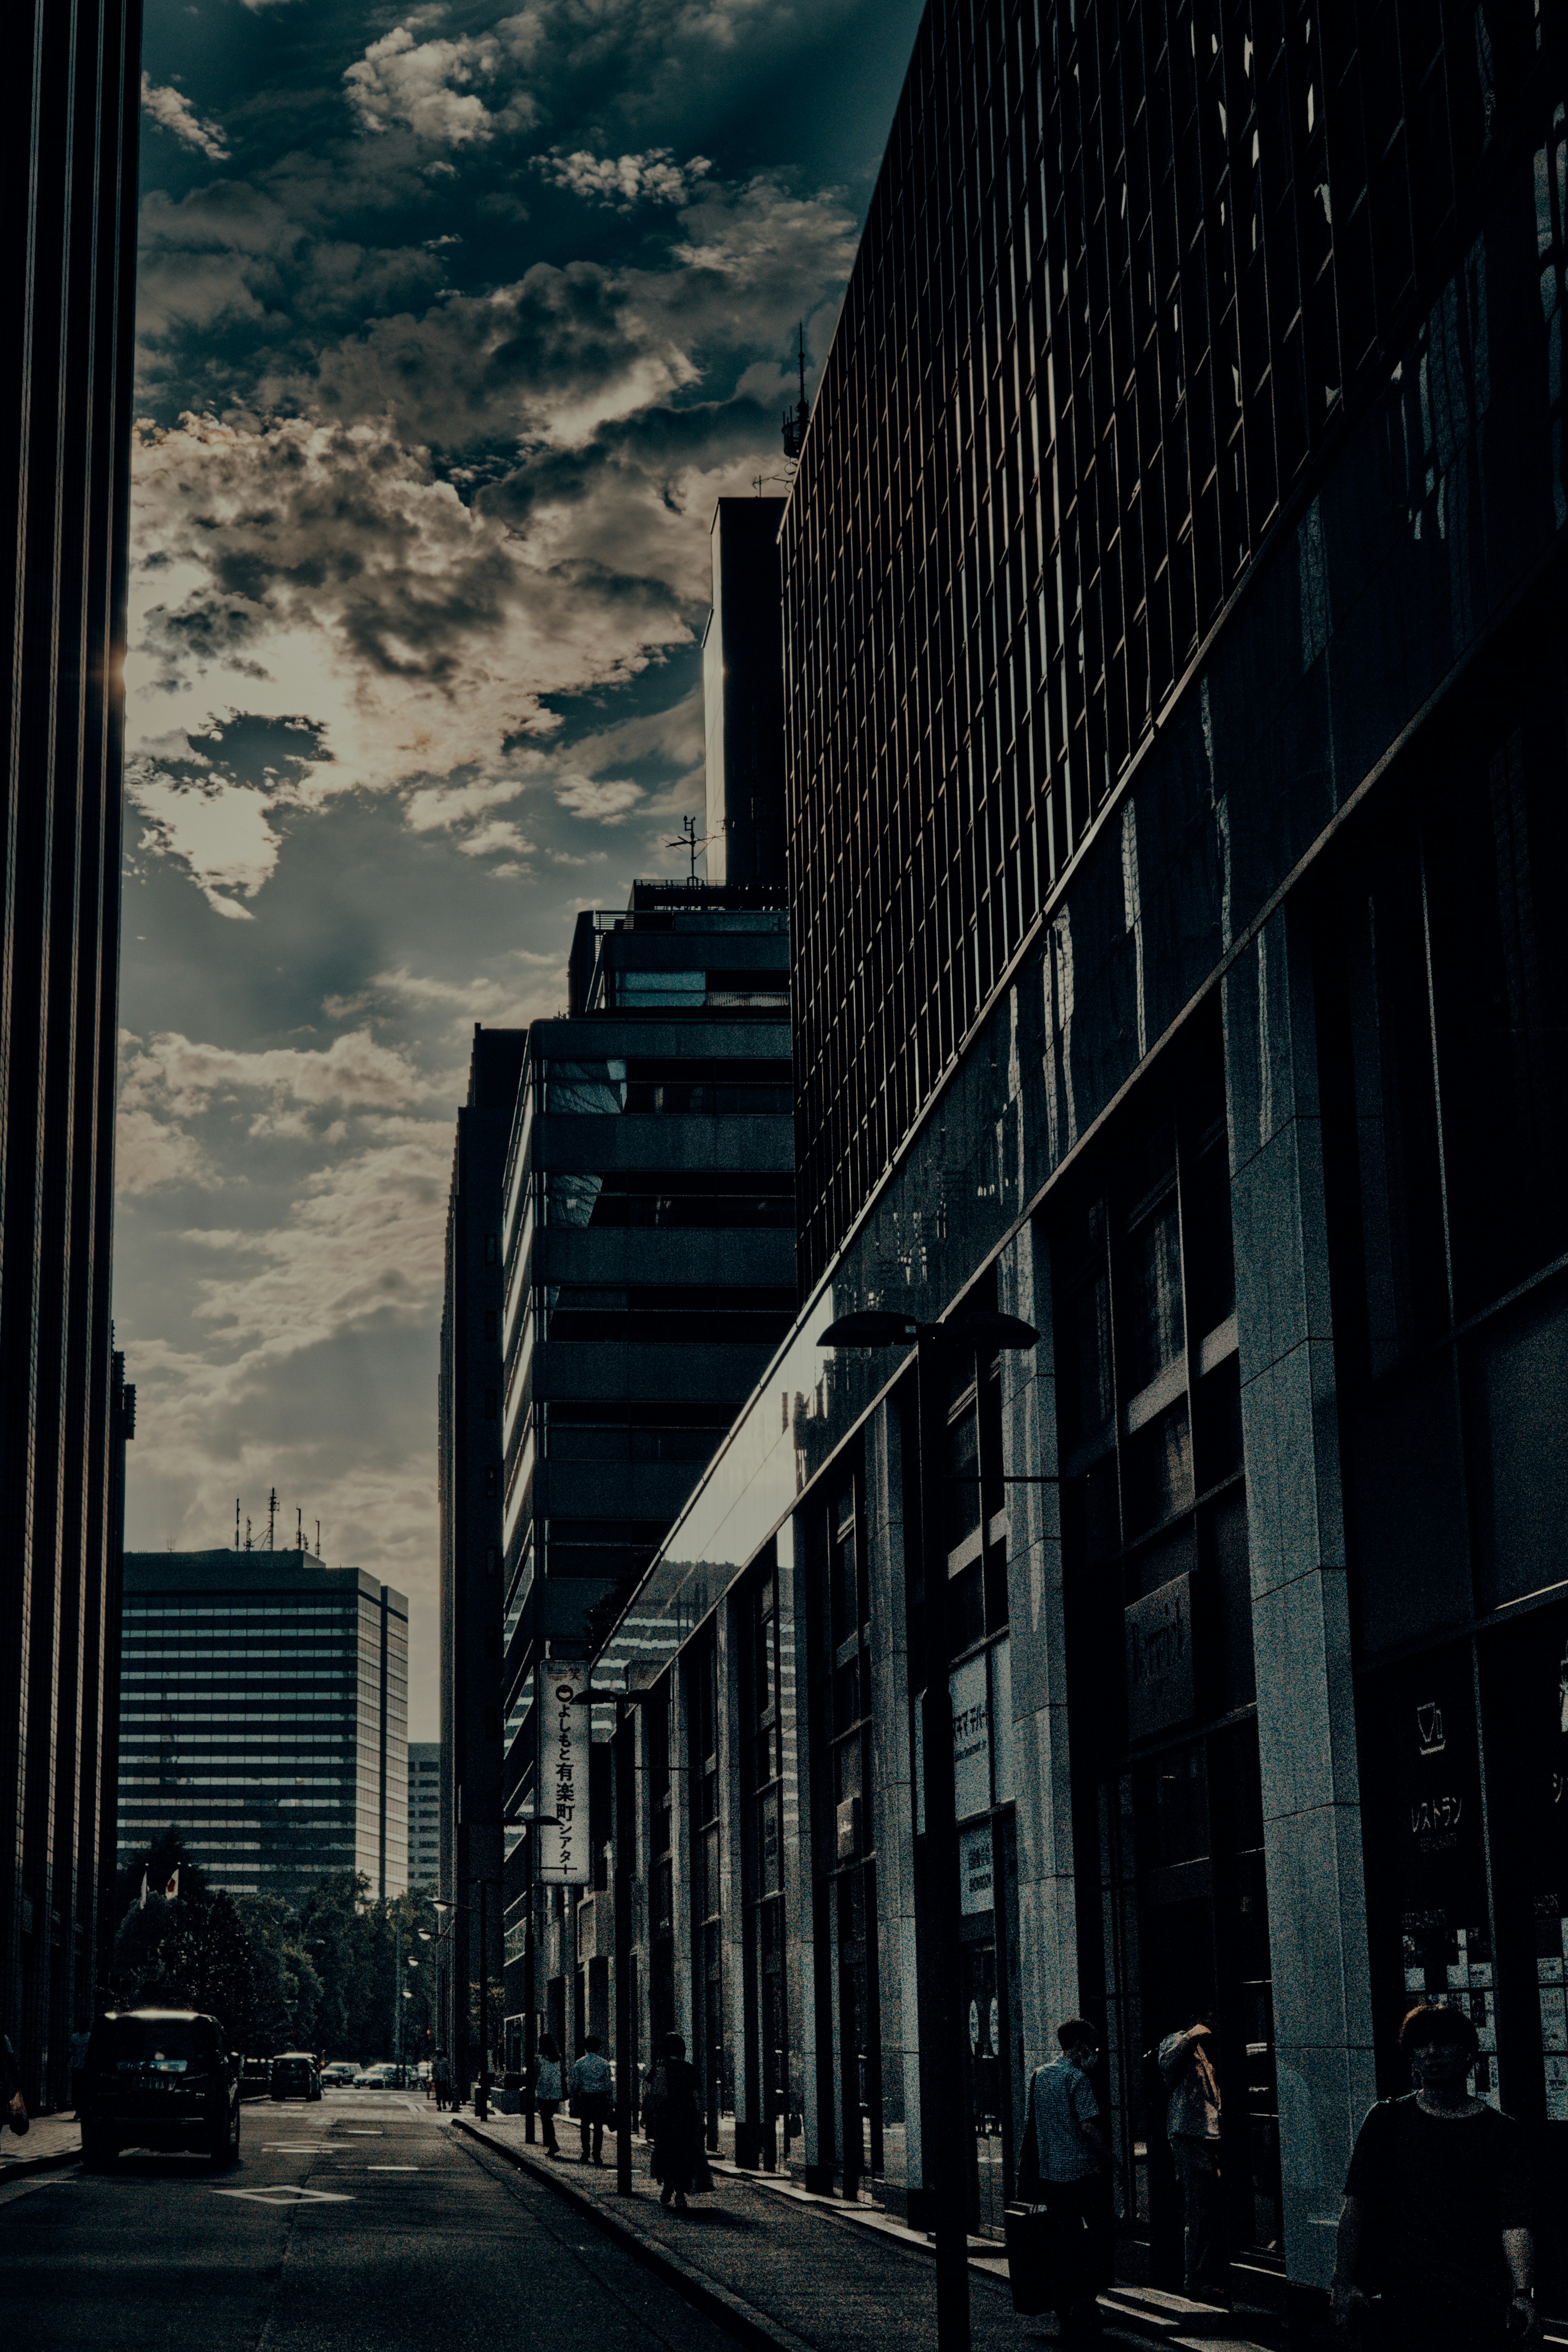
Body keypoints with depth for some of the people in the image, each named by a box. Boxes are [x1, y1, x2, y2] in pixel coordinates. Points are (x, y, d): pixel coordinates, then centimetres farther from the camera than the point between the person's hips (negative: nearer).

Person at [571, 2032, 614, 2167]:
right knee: (599, 2128, 4)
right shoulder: (604, 2063, -1)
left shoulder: (580, 2063, -1)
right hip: (600, 2098, 0)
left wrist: (574, 2104, 7)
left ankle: (586, 2155, 7)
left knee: (585, 2127, 9)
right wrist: (608, 2104, 7)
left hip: (585, 2098, 0)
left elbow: (575, 2085, 0)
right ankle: (597, 2155, 1)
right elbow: (608, 2084, 0)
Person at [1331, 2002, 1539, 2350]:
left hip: (1479, 2298, 0)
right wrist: (1344, 2281, -4)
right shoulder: (1388, 2119, 8)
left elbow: (1515, 2223, -3)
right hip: (1402, 2289, 0)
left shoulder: (1502, 2132, 6)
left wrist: (1522, 2295, -17)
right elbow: (1355, 2203, 5)